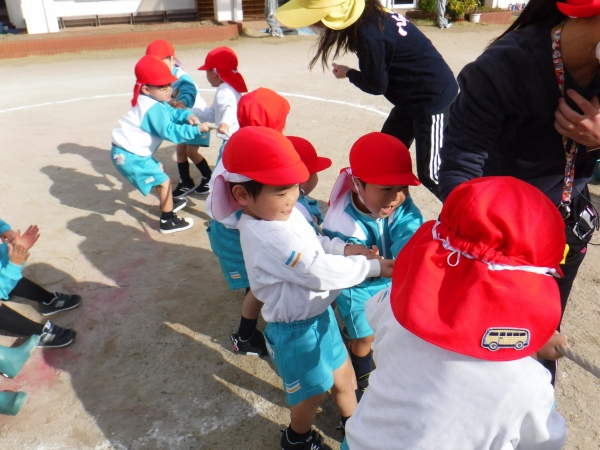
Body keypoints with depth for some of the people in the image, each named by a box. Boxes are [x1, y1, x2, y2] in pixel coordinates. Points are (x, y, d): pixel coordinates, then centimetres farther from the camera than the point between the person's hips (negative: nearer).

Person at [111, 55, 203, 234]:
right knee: (163, 181, -5)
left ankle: (168, 203, 47)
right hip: (130, 156, -11)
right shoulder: (153, 108, -26)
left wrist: (187, 116, -13)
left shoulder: (155, 101, 6)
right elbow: (170, 131, -31)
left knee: (159, 169, 29)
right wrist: (196, 130, -32)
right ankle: (168, 222, 5)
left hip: (134, 151, 11)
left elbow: (171, 113, 8)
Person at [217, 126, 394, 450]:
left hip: (318, 313, 8)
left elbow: (314, 243, 8)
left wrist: (343, 248, -11)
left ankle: (352, 421, 55)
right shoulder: (268, 238, -35)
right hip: (295, 329, -8)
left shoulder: (283, 212, -5)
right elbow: (320, 273, -34)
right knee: (313, 392, 18)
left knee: (343, 375, 27)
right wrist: (372, 267, -25)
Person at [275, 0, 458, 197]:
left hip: (433, 97, -9)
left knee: (429, 173, -3)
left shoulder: (370, 35, -30)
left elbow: (376, 85, -16)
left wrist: (348, 74, -1)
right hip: (412, 97, 9)